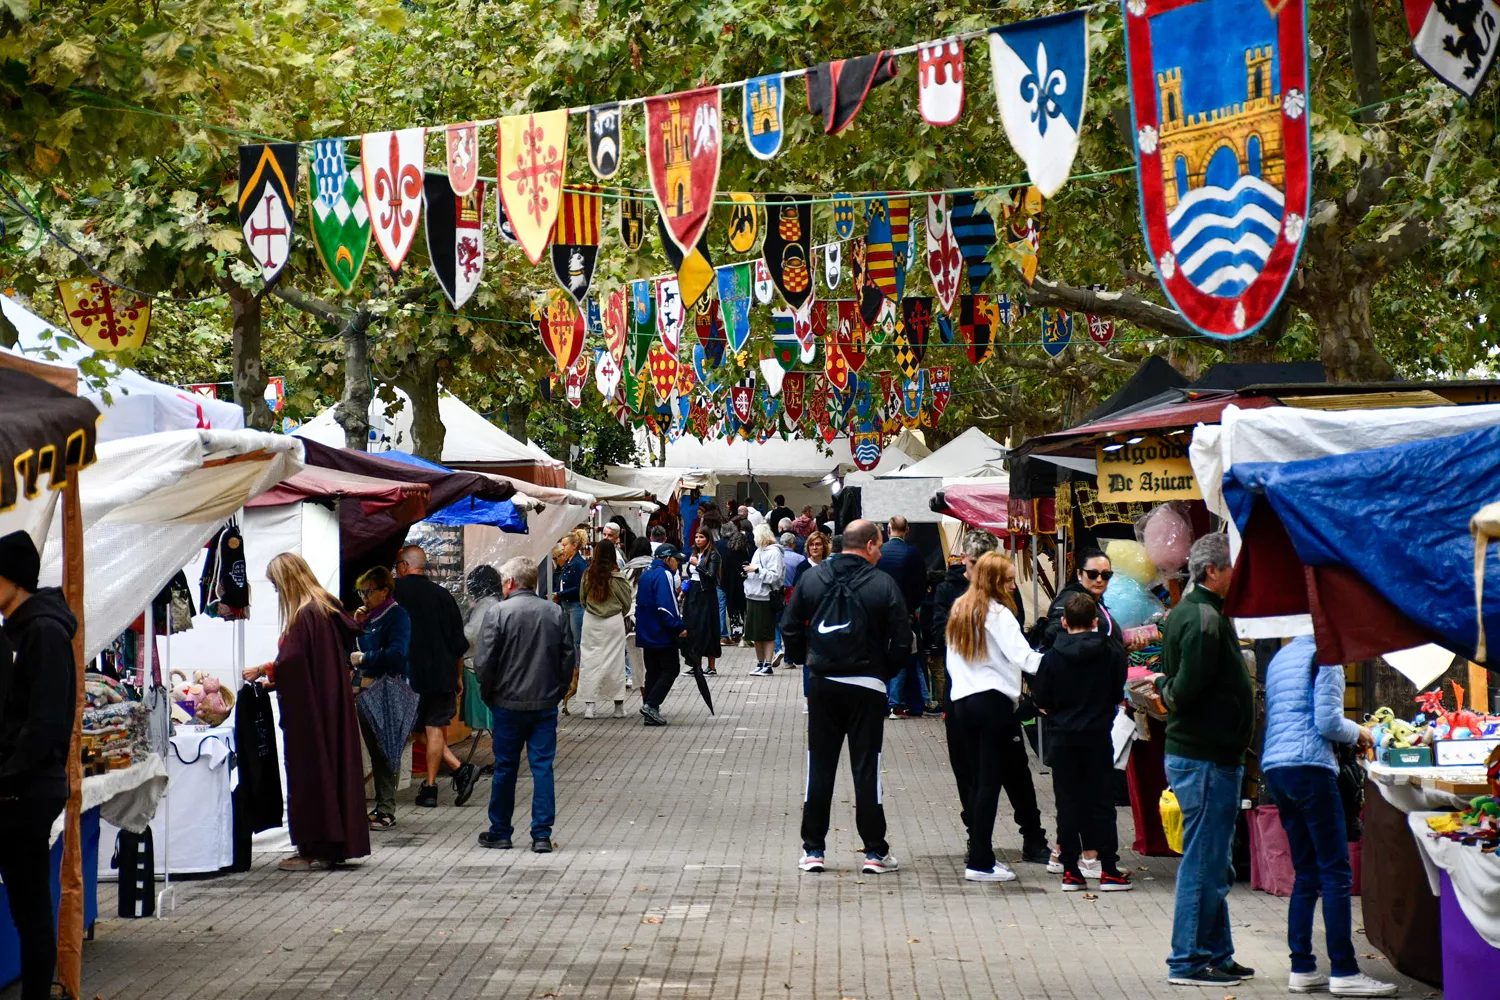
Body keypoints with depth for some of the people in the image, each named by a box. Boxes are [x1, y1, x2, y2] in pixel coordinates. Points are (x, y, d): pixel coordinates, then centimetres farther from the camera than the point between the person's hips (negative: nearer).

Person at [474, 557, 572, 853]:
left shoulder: (497, 613, -8)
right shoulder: (556, 613, 3)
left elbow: (487, 661, -9)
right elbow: (568, 658, 6)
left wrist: (488, 695, 5)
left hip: (509, 704, -2)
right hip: (546, 704, 2)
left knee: (505, 767, 8)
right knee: (543, 767, 4)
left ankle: (500, 832, 17)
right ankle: (542, 836, 1)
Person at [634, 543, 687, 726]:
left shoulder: (645, 575, 15)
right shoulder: (664, 575, -14)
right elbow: (667, 606, -23)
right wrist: (680, 627, -19)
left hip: (645, 634, 9)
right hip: (663, 635, -9)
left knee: (653, 672, 12)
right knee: (670, 670, -3)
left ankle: (650, 712, 10)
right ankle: (651, 704, -14)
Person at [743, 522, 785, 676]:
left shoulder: (774, 552, -11)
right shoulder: (759, 550, 16)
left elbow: (775, 575, -19)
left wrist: (757, 569, -19)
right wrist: (748, 572, 4)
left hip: (765, 598, -9)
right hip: (753, 596, 9)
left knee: (767, 634, -2)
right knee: (756, 634, 12)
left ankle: (767, 665, 2)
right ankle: (760, 664, 20)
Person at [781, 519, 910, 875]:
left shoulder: (811, 578, 2)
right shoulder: (883, 585, -8)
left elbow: (789, 628, 3)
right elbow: (902, 640, -9)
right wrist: (884, 670, 7)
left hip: (822, 685, 3)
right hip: (867, 687, -3)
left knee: (819, 767, 9)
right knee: (867, 767, 3)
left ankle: (813, 849, 11)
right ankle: (875, 851, 6)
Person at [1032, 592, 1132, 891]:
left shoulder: (1053, 656, -8)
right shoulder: (1112, 651, -6)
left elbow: (1041, 699, -5)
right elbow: (1119, 693, 2)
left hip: (1062, 737, 0)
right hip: (1098, 736, 0)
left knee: (1067, 802, 6)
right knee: (1101, 801, 6)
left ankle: (1070, 871, 6)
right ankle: (1109, 871, 5)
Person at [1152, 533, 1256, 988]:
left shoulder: (1184, 613, 15)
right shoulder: (1206, 620, -18)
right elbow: (1186, 689, -24)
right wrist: (1169, 692, -6)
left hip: (1196, 757, 11)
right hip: (1207, 758, -11)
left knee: (1212, 864, 17)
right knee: (1203, 864, -4)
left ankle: (1216, 954, 25)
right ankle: (1188, 961, 1)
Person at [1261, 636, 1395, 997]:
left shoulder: (1280, 657, 21)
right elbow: (1327, 722, -12)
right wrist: (1358, 733, 8)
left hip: (1274, 768, 9)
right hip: (1309, 767, -9)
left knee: (1306, 873, 12)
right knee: (1336, 872, -6)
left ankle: (1302, 969, 8)